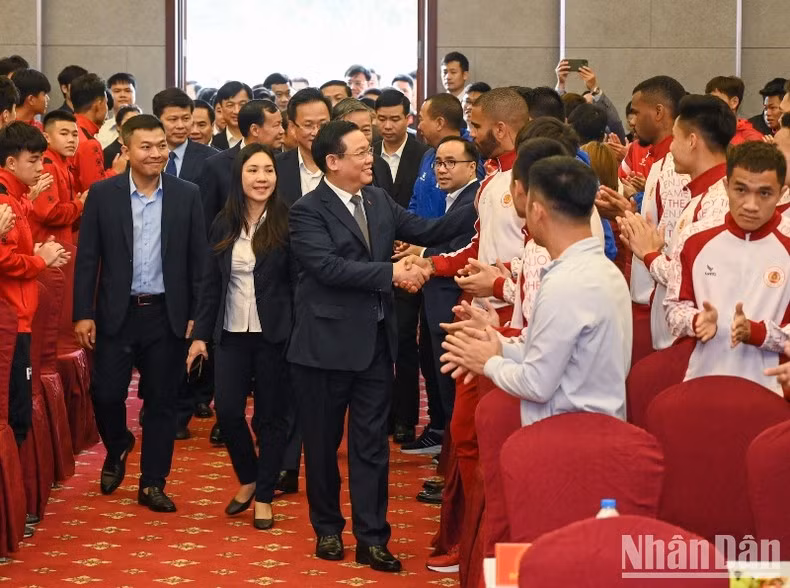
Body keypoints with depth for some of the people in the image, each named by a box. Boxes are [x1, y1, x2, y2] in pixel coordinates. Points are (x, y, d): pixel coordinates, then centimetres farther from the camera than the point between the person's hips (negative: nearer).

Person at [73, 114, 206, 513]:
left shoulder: (187, 195, 0)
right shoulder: (102, 194, -2)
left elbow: (198, 260, 2)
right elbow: (87, 258, -1)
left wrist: (197, 315, -2)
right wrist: (83, 313, -5)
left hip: (167, 315, 0)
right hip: (116, 313, 0)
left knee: (162, 401, 5)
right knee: (106, 394, 0)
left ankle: (152, 483, 16)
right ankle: (117, 450, 31)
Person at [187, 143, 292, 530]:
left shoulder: (287, 223, -7)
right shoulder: (224, 225, 5)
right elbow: (211, 284, 10)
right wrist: (201, 334, 7)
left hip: (274, 334, -3)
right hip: (232, 333, 3)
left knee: (271, 415, 5)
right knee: (227, 410, -1)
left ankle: (264, 497, 18)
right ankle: (248, 479, 24)